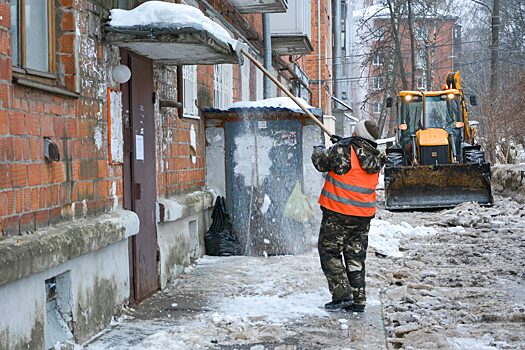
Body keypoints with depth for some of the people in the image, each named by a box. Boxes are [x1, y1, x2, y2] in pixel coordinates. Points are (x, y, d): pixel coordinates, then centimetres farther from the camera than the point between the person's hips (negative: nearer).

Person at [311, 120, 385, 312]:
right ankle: (358, 300, 14)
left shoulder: (343, 151, -16)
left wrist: (319, 150, 18)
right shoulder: (376, 159, 3)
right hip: (363, 216, 6)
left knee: (329, 253, 6)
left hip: (338, 213, -6)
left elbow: (320, 162, -4)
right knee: (356, 257, 14)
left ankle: (342, 294, -4)